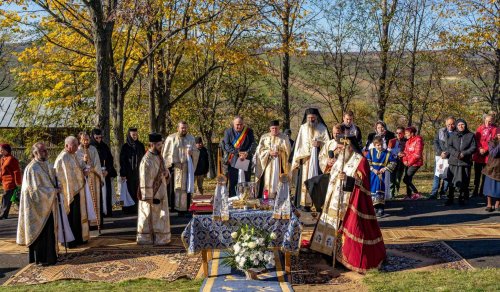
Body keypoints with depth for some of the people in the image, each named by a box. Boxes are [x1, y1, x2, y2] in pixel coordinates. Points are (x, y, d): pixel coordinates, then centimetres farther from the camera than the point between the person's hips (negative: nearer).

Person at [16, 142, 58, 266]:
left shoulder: (46, 165, 9)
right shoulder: (32, 168, -17)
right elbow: (35, 189, -19)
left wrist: (55, 190, 6)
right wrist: (53, 191, -14)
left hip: (48, 205, 8)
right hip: (39, 205, -8)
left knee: (49, 230, 12)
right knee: (40, 231, -2)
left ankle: (49, 255, 21)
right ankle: (41, 258, 8)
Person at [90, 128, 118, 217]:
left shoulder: (105, 146, 9)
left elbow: (110, 160, 9)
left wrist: (107, 171, -5)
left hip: (106, 174, 3)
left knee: (107, 192, 0)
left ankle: (108, 211, 4)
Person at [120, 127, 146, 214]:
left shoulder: (140, 145, 7)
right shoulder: (125, 147, -3)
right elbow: (122, 161, -5)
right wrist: (123, 174, -11)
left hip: (139, 172, 3)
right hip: (129, 173, -3)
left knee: (138, 190, 2)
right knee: (130, 190, 0)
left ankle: (138, 207, 8)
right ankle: (129, 209, 7)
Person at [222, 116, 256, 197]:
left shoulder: (249, 132, 7)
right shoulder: (228, 132, 4)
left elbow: (253, 144, 1)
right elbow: (226, 145, -5)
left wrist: (247, 153, -18)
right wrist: (238, 153, -16)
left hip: (246, 160, 1)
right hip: (232, 161, 0)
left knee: (245, 181, -2)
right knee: (233, 181, -1)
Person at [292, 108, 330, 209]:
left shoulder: (322, 128, 5)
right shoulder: (303, 127, 9)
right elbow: (299, 144, 8)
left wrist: (320, 143, -15)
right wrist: (298, 158, 2)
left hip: (318, 158, -1)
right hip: (305, 158, 1)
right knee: (305, 179, -3)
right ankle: (304, 203, -2)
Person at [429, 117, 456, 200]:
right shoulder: (441, 131, 11)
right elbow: (435, 142, 7)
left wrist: (447, 153, -17)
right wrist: (440, 152, -6)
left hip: (450, 157, -2)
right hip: (440, 156, 2)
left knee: (447, 176, 1)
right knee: (437, 174, 0)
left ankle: (443, 193, 10)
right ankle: (434, 193, 1)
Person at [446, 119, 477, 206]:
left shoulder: (471, 135, 7)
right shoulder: (453, 136, 11)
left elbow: (473, 147, -1)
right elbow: (449, 147, 1)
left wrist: (464, 154, -14)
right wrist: (456, 153, -16)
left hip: (465, 162, -1)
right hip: (453, 162, 1)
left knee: (463, 182, 2)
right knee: (451, 181, 1)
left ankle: (462, 199, 13)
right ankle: (450, 198, 9)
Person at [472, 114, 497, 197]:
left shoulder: (494, 130, 1)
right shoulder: (480, 128, 9)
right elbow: (476, 140, 4)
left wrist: (485, 150, -15)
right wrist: (479, 149, -12)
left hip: (487, 155, -2)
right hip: (478, 155, 2)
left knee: (485, 175, 2)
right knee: (477, 174, 6)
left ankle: (482, 192, 7)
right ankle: (475, 191, 11)